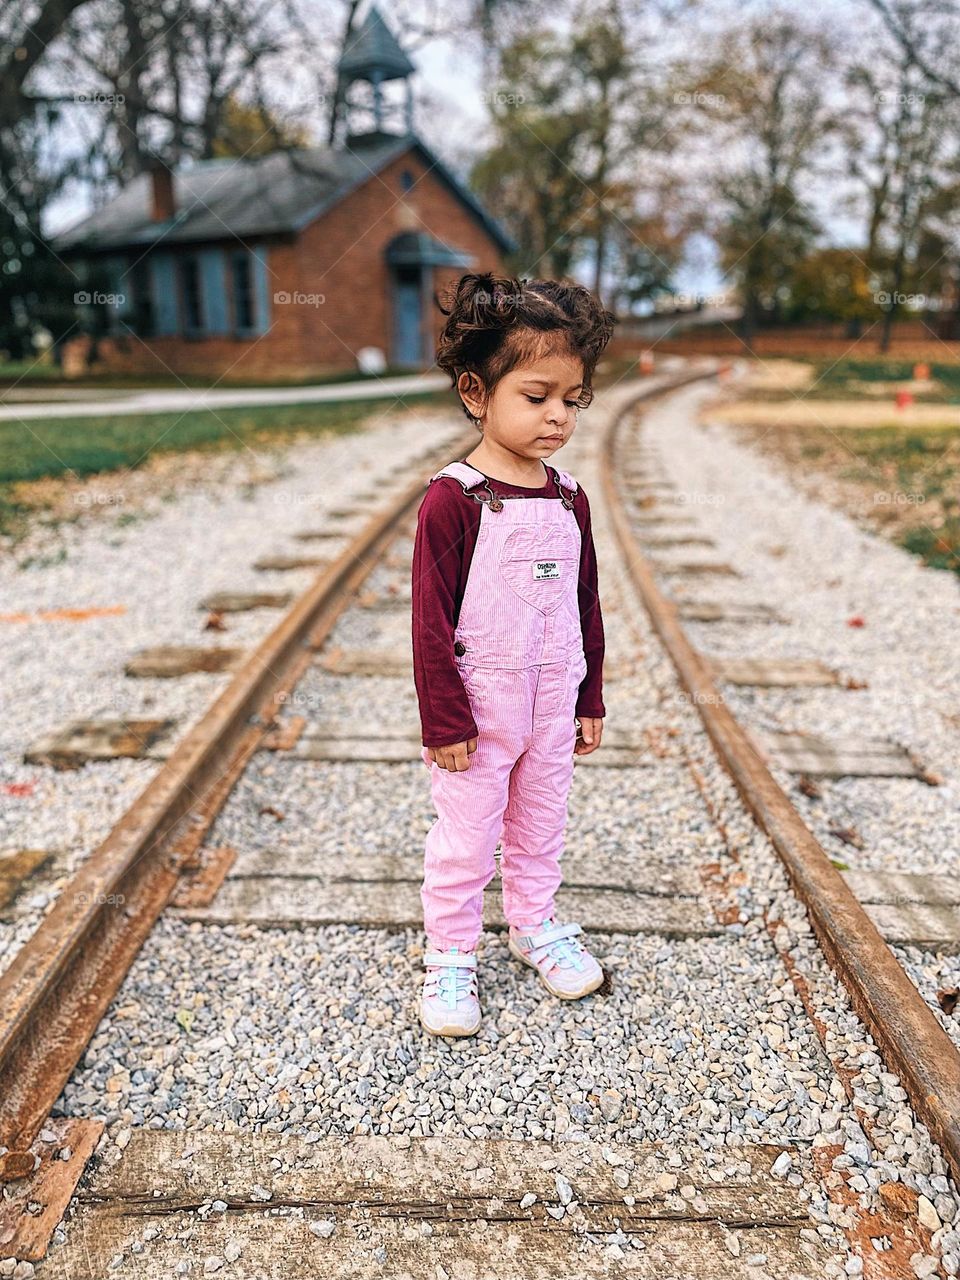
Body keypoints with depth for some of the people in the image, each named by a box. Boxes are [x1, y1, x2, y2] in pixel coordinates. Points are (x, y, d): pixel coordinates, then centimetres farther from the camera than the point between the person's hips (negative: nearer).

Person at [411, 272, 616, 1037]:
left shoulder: (570, 498, 2)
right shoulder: (453, 499, -16)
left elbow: (586, 606, 9)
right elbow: (431, 619, -15)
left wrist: (591, 701, 11)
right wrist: (444, 721, -15)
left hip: (554, 703, 5)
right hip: (479, 707, -5)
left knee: (541, 824, 21)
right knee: (465, 838, 9)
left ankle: (535, 924, 42)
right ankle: (451, 956, 27)